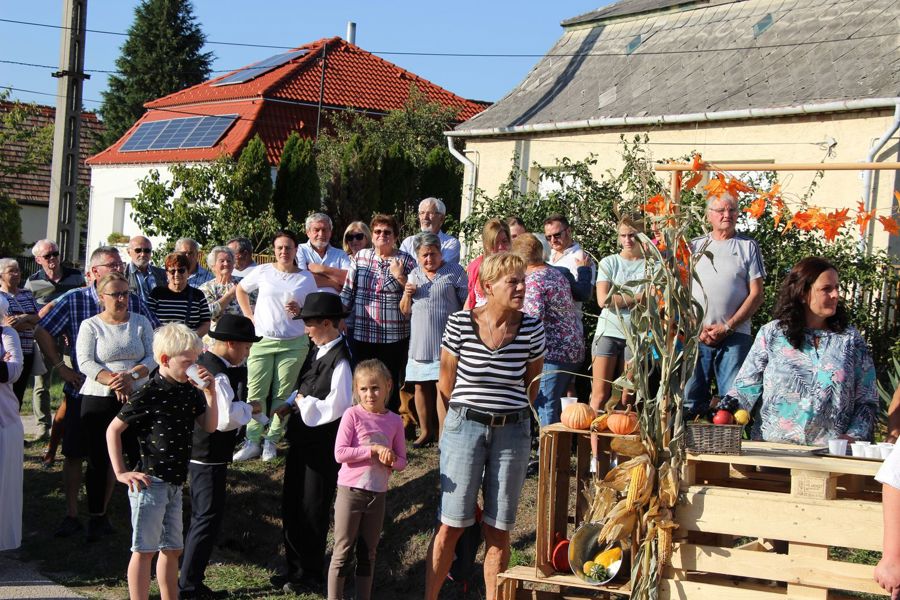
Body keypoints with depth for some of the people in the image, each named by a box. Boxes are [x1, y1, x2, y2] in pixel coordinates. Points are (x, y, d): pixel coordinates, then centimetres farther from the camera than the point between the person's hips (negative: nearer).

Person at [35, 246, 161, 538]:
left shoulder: (133, 301, 0)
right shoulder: (73, 300, -5)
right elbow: (42, 331, -1)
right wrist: (60, 367, -5)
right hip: (82, 390, -1)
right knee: (74, 454, 4)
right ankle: (71, 515, 15)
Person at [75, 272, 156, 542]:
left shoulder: (141, 323, 9)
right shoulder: (90, 326, 3)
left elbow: (152, 358, 2)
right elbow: (85, 362, -8)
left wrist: (131, 376, -17)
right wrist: (113, 381, -22)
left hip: (137, 397, 1)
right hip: (99, 399, -1)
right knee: (98, 460, 2)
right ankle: (97, 517, 12)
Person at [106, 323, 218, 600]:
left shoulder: (189, 390, 4)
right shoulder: (148, 395, -15)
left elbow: (210, 426, 6)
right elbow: (113, 430, -10)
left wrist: (210, 393, -7)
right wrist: (121, 473, -12)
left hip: (174, 482, 8)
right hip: (150, 481, -8)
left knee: (172, 549, 16)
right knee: (144, 550, -2)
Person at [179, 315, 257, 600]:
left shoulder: (204, 362, 8)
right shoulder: (218, 375, -22)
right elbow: (225, 418, -29)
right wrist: (249, 409, -13)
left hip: (197, 450, 11)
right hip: (209, 456, -11)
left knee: (202, 516, 18)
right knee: (209, 516, -4)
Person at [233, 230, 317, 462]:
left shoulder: (306, 278, 3)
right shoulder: (263, 271, 3)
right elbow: (241, 290, 16)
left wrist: (300, 311, -12)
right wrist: (250, 316, 6)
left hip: (294, 344, 0)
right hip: (262, 340, 0)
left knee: (282, 394, 3)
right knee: (256, 392, -2)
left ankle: (271, 441, 12)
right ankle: (252, 441, 5)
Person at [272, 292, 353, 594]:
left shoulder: (339, 360, -22)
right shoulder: (318, 352, 7)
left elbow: (336, 407, -25)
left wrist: (303, 403, -14)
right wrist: (290, 404, 3)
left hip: (322, 447, -9)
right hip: (302, 439, 9)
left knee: (313, 512, 6)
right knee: (292, 507, 18)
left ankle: (312, 575, 22)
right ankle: (295, 568, 34)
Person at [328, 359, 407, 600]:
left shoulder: (395, 421, 2)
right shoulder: (352, 415, -8)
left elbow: (402, 462, 6)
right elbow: (340, 453, -16)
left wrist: (392, 460, -16)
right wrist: (373, 449, -21)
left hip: (378, 494, 4)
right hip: (351, 490, -4)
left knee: (368, 553, 13)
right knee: (343, 551, 2)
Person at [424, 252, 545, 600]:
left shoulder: (532, 329, -5)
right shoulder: (459, 324, -9)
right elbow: (446, 383, 3)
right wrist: (449, 428, 9)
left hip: (512, 433, 2)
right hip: (464, 427, -1)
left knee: (499, 529, 7)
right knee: (451, 526, 2)